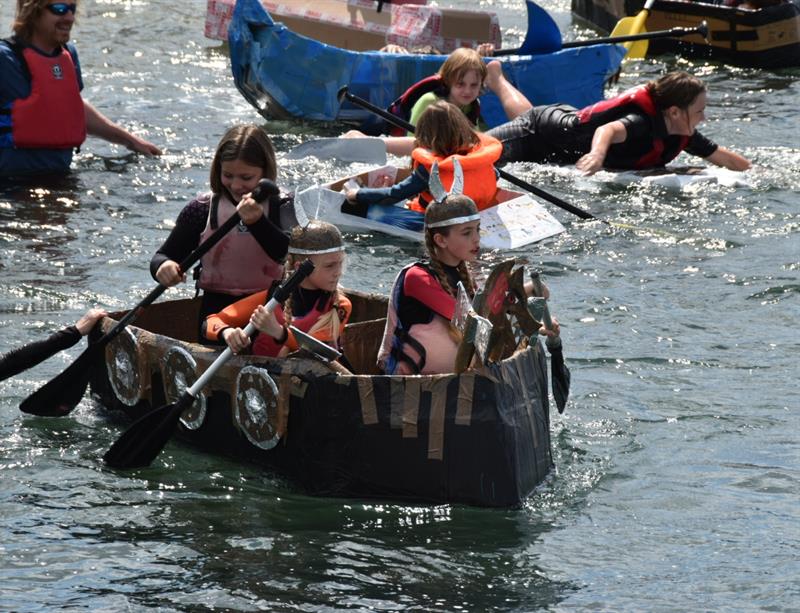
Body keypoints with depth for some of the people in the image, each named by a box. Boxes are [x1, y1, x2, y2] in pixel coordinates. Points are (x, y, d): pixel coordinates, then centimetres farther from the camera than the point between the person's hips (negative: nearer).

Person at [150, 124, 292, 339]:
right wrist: (163, 267, -17)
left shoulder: (281, 207, 1)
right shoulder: (203, 209, 5)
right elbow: (164, 256, 8)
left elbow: (292, 255, -16)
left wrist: (258, 222, -31)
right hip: (217, 312, 1)